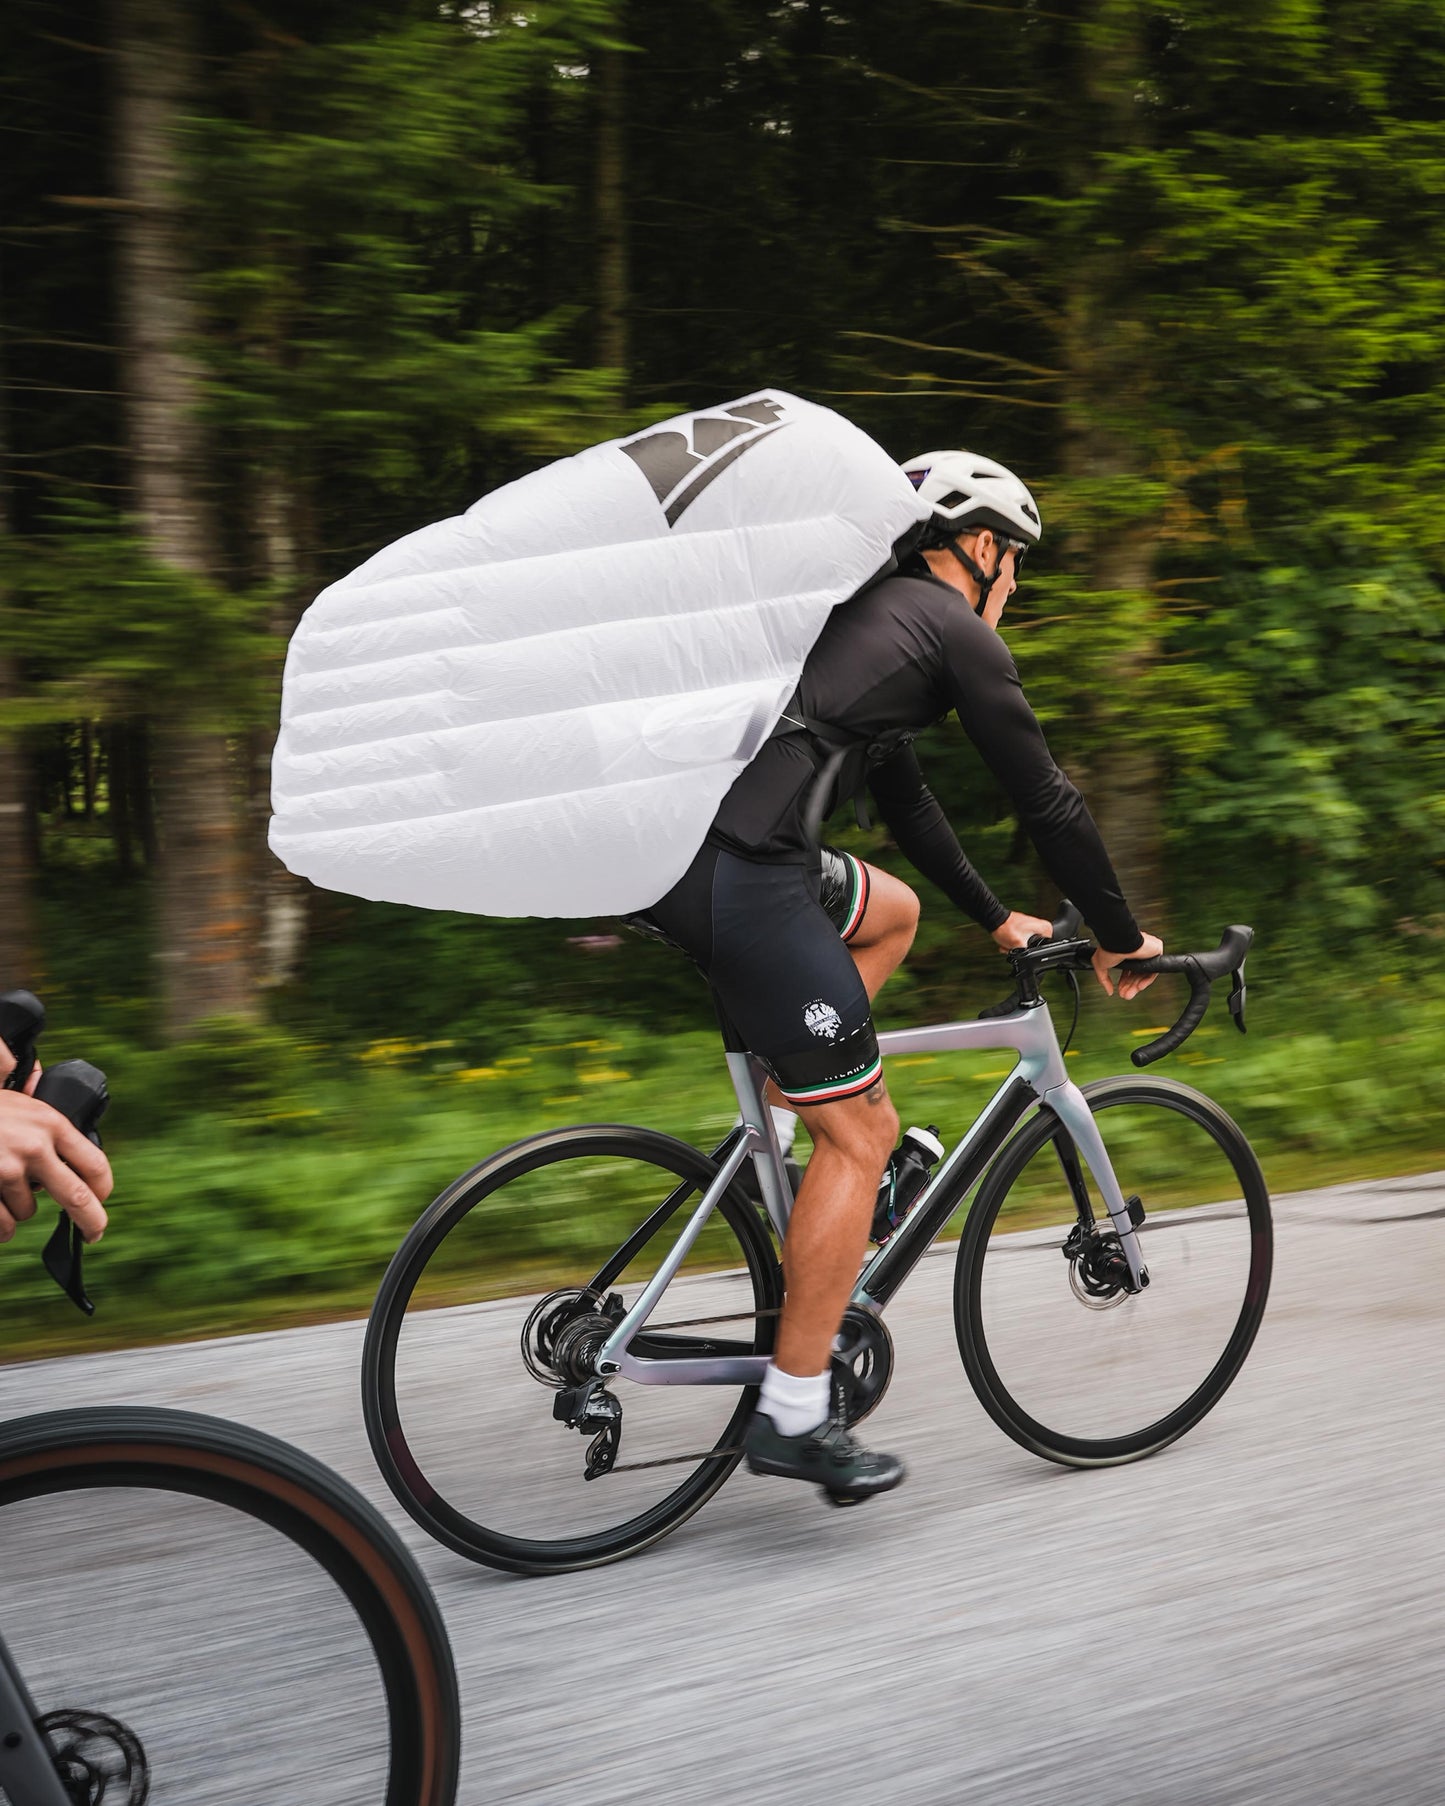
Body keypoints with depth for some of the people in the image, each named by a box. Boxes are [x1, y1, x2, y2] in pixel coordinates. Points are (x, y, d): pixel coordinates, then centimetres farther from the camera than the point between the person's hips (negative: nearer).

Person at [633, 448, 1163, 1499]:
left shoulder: (867, 615, 30)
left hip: (663, 849, 9)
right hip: (738, 873, -9)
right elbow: (1044, 800, 7)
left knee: (893, 911, 32)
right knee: (862, 1133, 1)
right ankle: (794, 1419, 5)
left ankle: (791, 1115, 22)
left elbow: (906, 800, 38)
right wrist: (1120, 937, 19)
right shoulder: (955, 630, 5)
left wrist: (996, 919, 45)